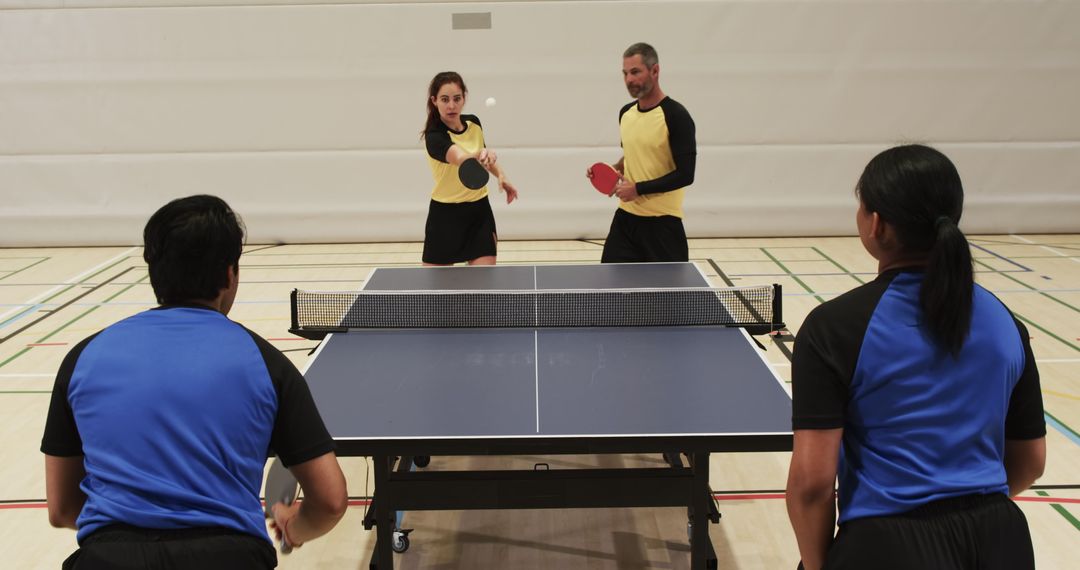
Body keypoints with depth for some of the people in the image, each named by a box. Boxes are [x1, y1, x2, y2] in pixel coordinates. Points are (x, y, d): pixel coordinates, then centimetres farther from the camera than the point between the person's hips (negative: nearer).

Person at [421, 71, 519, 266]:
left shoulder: (473, 122, 0)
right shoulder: (434, 136, -20)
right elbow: (461, 159, -41)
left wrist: (501, 175, 5)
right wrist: (480, 155, -61)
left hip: (480, 210, 5)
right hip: (446, 214, -4)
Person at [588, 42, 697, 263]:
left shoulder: (675, 116, -14)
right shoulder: (626, 113, 9)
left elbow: (685, 175, -18)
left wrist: (637, 189, -18)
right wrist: (614, 170, 4)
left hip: (662, 222, -6)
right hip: (626, 217, 6)